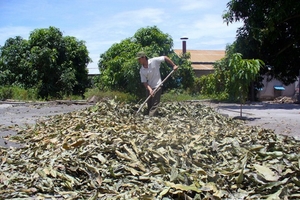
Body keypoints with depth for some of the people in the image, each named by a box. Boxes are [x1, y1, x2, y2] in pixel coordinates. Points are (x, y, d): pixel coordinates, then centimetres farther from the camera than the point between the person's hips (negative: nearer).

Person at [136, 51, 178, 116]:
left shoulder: (154, 61, -11)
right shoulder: (142, 71, -1)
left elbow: (165, 58, -3)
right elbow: (144, 82, -3)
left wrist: (174, 65, -4)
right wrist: (150, 89, -18)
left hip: (157, 86, -5)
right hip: (149, 88, 5)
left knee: (154, 105, -9)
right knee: (149, 105, 8)